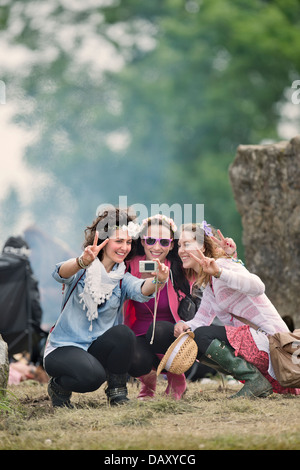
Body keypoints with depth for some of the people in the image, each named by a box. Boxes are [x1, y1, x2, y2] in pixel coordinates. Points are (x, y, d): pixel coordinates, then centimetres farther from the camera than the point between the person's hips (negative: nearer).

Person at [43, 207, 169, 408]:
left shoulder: (122, 277, 4)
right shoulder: (81, 270, -5)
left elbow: (140, 290, -19)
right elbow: (61, 273, -28)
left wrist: (157, 279, -43)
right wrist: (83, 262, -51)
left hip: (98, 349, 3)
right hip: (64, 347, -3)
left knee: (123, 333, -28)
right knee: (92, 375, -34)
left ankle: (117, 392, -7)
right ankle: (59, 387, 1)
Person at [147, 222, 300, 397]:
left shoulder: (222, 264, -11)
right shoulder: (209, 284, 19)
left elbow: (258, 287, -30)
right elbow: (201, 320, 16)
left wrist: (218, 272, -44)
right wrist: (183, 325, -8)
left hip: (269, 339, -10)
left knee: (202, 336, -24)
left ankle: (256, 381, -14)